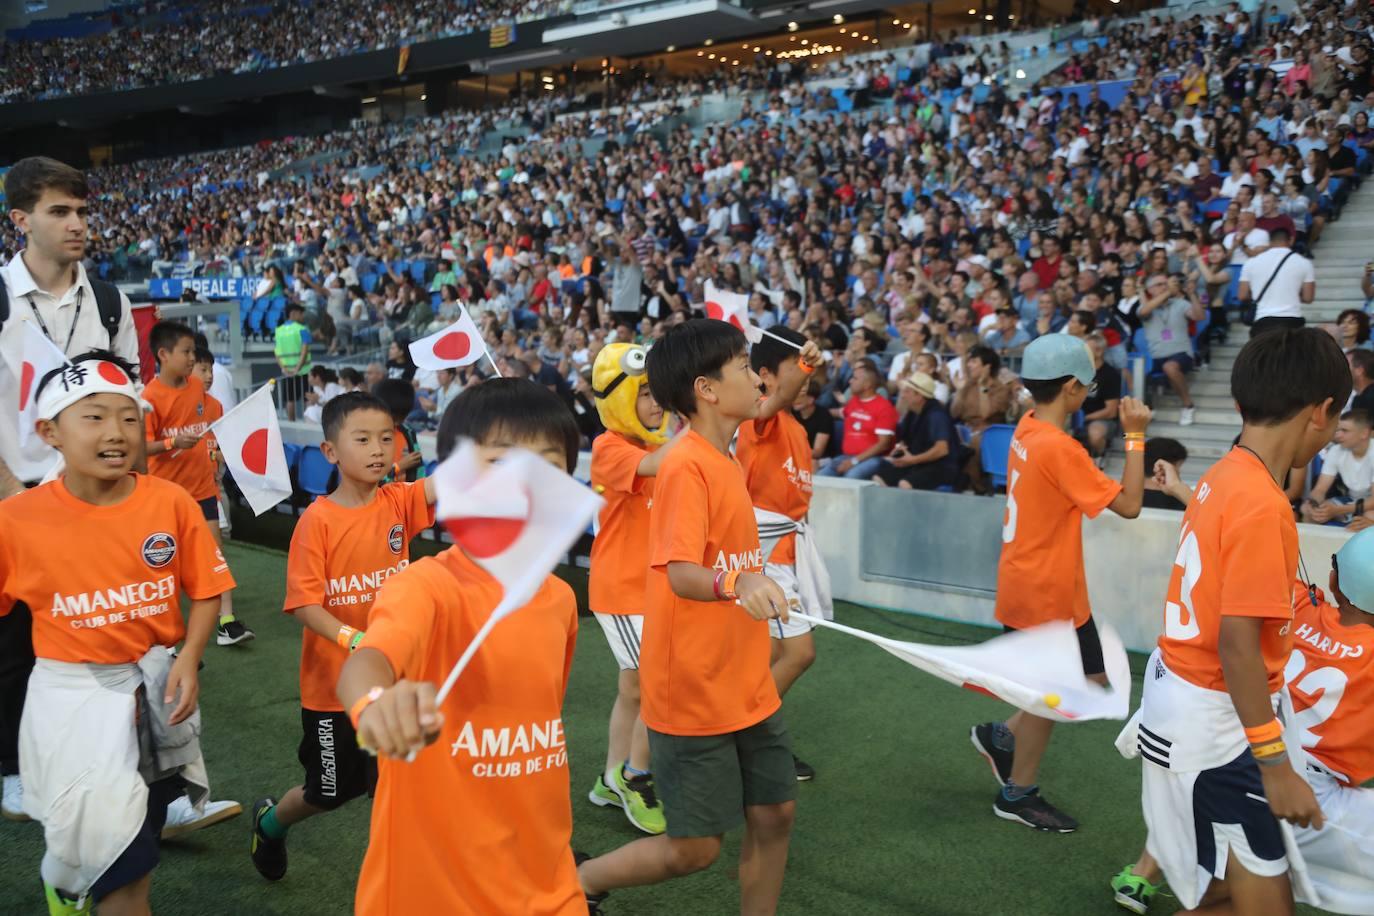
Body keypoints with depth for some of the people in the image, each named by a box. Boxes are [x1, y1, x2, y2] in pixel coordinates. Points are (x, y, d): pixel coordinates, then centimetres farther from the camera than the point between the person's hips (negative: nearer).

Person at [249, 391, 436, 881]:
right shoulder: (317, 520, -16)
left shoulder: (399, 502, -7)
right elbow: (303, 605, -16)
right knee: (332, 791, 16)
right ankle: (271, 819, 48)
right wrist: (354, 639, -32)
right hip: (333, 683, -2)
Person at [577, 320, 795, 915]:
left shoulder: (726, 464, 9)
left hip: (747, 688, 8)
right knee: (694, 849, 1)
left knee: (774, 815, 11)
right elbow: (681, 575, -28)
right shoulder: (687, 466, -18)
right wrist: (737, 580, -46)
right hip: (693, 693, -8)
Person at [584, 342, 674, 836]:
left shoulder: (662, 443, 9)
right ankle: (636, 778, 13)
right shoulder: (608, 448, -16)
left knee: (634, 688, 16)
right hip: (622, 590, -8)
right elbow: (658, 465, -35)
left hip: (655, 587, 8)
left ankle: (612, 782, 31)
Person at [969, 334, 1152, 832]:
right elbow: (1128, 505, -20)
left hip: (1041, 582, 9)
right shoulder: (1059, 448, -25)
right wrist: (1135, 436, -15)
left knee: (1090, 677, 18)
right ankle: (1018, 795, 26)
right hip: (1043, 590, -9)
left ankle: (1002, 737, 27)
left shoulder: (1028, 429, 2)